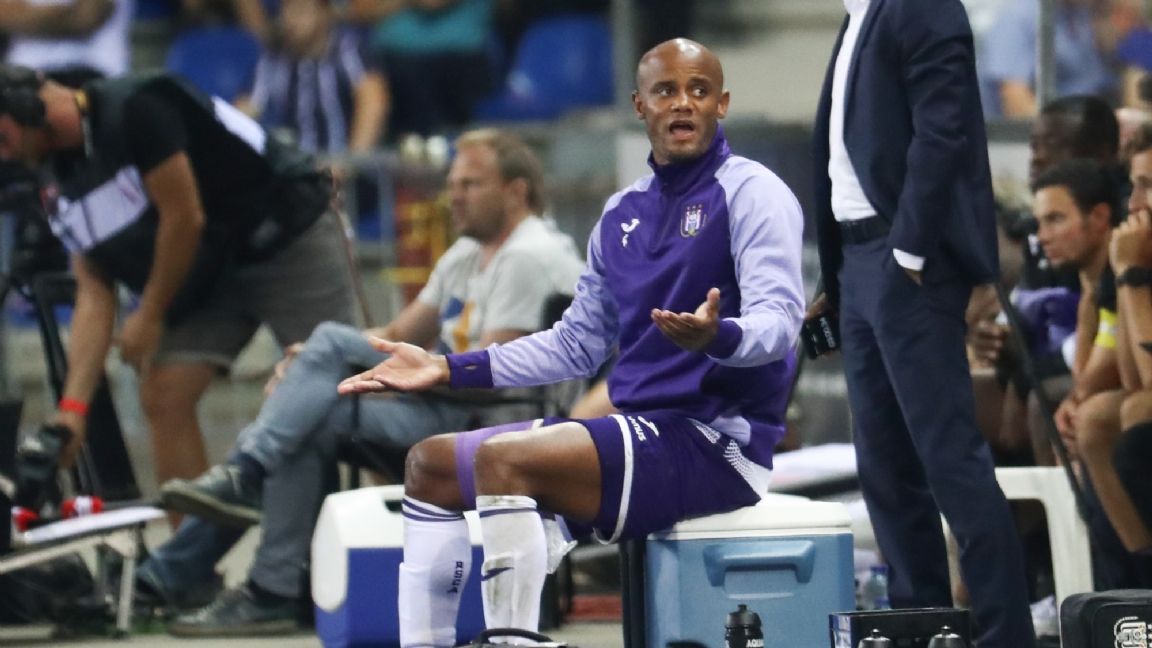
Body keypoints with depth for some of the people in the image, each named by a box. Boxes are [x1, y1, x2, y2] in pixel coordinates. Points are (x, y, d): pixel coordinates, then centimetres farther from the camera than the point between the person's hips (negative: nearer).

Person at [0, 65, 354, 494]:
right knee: (163, 396, -3)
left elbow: (184, 218, -21)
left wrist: (150, 317, -9)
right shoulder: (65, 178, 3)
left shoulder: (136, 109, -22)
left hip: (288, 238, -8)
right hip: (213, 272, 8)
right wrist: (73, 406, -9)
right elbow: (93, 295, 1)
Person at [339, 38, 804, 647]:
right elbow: (577, 343, 24)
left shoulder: (750, 192, -8)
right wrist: (448, 369, 18)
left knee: (504, 459, -28)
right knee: (431, 462, 10)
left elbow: (778, 320, -21)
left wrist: (716, 337, -44)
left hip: (716, 440, -9)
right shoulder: (623, 213, 16)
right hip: (642, 428, 9)